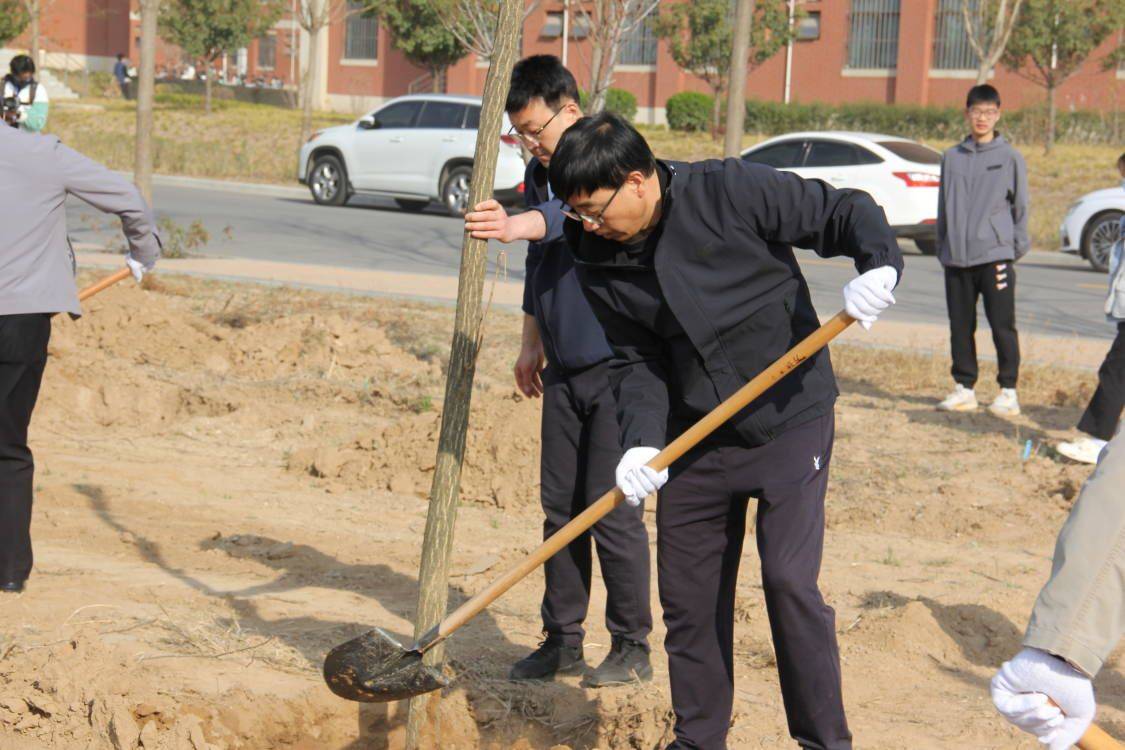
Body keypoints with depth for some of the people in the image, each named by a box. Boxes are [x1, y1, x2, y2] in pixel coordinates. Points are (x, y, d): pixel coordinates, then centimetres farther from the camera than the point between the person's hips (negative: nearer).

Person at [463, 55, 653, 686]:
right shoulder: (541, 173, 12)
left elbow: (571, 214, -36)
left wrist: (515, 226, -54)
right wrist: (532, 345, 22)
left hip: (618, 367, -8)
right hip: (565, 370, 8)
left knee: (613, 509, -5)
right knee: (559, 507, 9)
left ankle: (633, 647, 7)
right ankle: (563, 640, 18)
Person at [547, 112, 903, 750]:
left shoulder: (730, 191, -17)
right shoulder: (599, 261, -2)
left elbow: (842, 212, -10)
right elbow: (636, 361, 2)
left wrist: (879, 263, -30)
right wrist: (643, 442, -14)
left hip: (790, 418, -5)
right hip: (697, 434, 5)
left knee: (789, 578, -14)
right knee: (687, 593, 7)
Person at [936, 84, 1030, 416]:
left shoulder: (1010, 158, 2)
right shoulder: (952, 158, 11)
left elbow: (1020, 206, 4)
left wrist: (1018, 246, -2)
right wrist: (943, 247, 11)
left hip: (995, 255, -4)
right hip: (957, 259, 4)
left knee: (1003, 326, -5)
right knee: (960, 327, 8)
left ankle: (1009, 391, 0)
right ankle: (964, 388, 16)